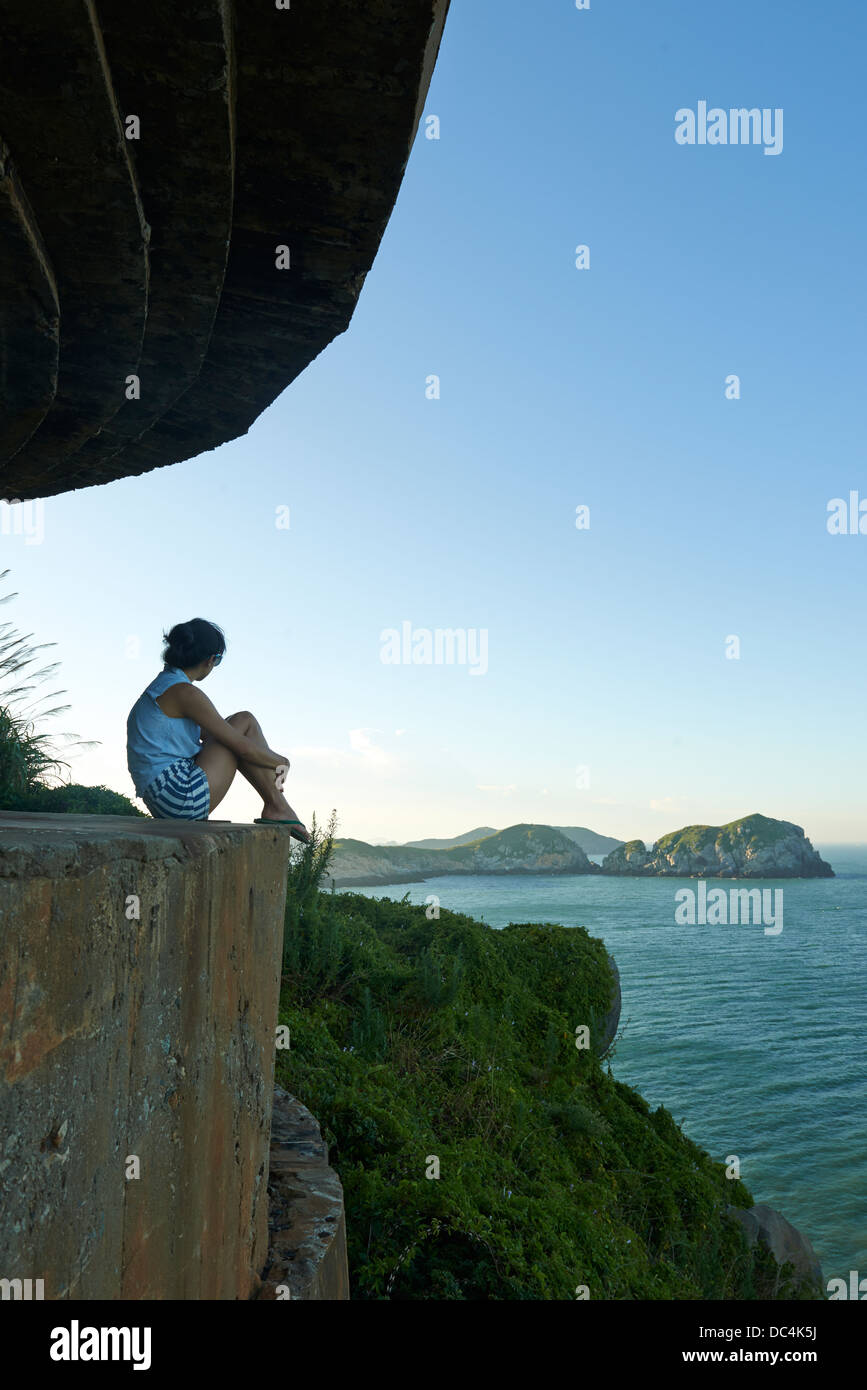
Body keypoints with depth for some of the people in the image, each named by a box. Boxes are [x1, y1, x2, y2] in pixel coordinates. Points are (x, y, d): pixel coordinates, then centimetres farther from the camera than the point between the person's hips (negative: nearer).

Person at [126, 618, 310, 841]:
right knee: (245, 721, 1)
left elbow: (208, 735, 27)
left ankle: (275, 806, 13)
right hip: (182, 796, -10)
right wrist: (281, 762, 7)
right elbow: (243, 747, -13)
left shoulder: (162, 686, 17)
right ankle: (277, 807, 4)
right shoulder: (184, 693, -14)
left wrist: (270, 760, 26)